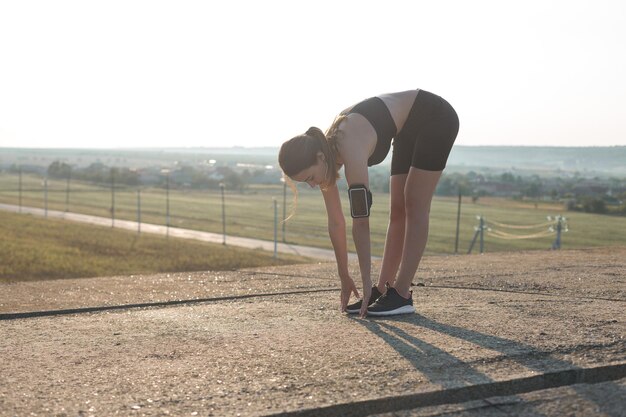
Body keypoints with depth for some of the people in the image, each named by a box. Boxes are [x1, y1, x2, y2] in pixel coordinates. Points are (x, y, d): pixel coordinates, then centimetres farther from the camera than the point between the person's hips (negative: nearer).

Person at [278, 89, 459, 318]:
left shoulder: (351, 153, -35)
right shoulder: (325, 154, -10)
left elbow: (361, 223, -32)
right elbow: (335, 222, -3)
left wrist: (366, 282, -27)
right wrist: (344, 277, 1)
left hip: (436, 119, -8)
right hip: (409, 129, 8)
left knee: (414, 207, -10)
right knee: (398, 210, 5)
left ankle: (401, 295, -8)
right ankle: (382, 290, 7)